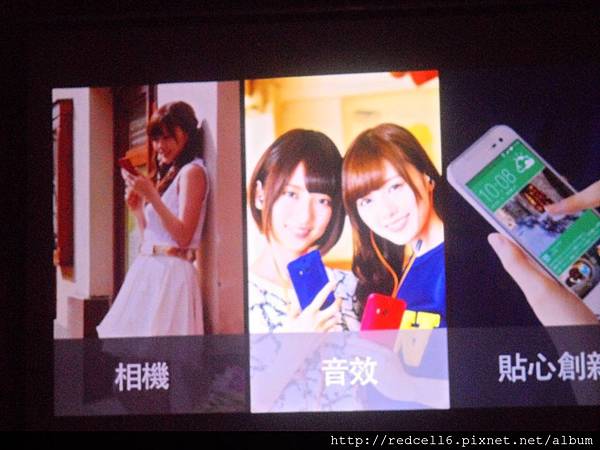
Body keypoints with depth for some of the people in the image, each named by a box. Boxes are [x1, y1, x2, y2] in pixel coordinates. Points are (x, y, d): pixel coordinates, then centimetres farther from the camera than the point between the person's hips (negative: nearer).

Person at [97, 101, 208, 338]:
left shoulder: (192, 172, -7)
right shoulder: (166, 173, 19)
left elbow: (183, 236, -16)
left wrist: (151, 195, -17)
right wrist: (137, 208, 5)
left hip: (171, 272, -9)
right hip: (148, 271, 9)